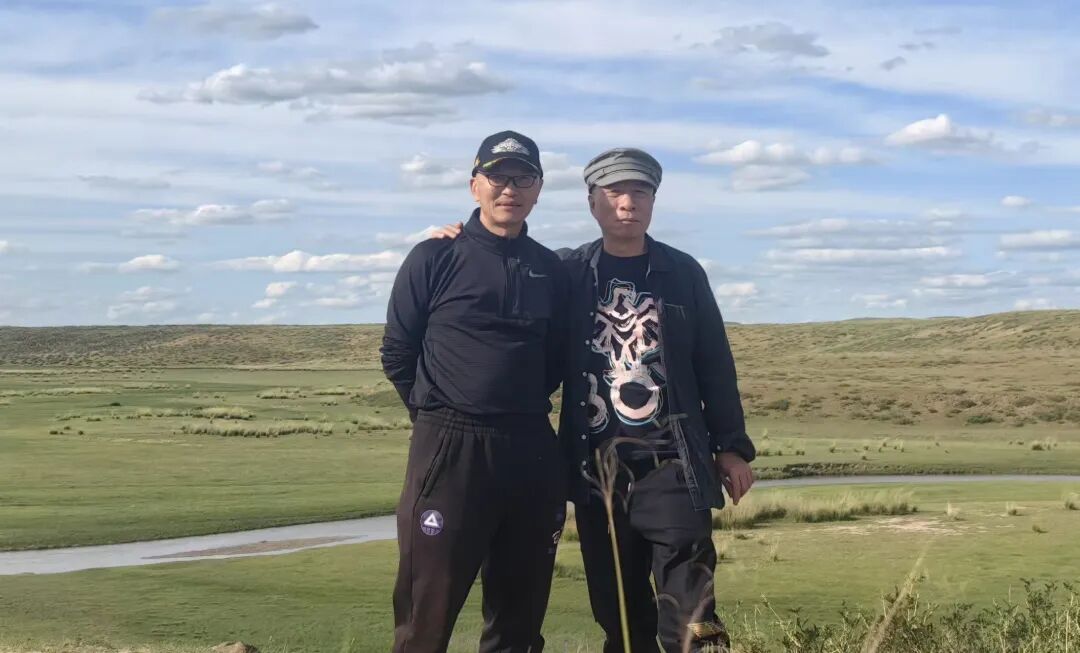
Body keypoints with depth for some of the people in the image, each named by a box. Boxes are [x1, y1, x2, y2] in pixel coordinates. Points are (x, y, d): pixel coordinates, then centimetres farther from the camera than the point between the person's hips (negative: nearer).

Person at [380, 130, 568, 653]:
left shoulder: (548, 269, 10)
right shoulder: (434, 259, -2)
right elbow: (397, 354, 3)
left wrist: (523, 411, 11)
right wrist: (441, 418, 5)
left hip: (531, 452, 5)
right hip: (447, 451, -4)